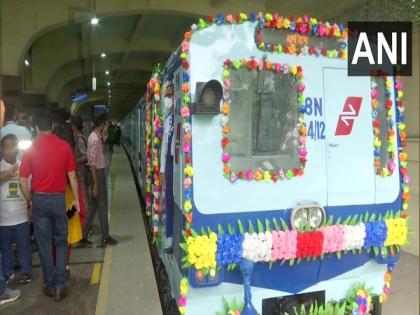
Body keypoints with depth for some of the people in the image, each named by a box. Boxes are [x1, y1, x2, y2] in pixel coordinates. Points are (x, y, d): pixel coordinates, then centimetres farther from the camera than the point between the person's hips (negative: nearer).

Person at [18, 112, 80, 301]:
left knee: (44, 244, 11)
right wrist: (76, 199, 7)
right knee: (61, 242, 14)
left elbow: (22, 181, -3)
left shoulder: (31, 149, -4)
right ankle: (59, 285, 11)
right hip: (58, 198, 0)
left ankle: (50, 285, 21)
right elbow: (72, 176, -2)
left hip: (39, 199, 0)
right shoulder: (64, 146, -5)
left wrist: (30, 201, 11)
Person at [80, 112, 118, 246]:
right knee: (102, 205, 0)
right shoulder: (95, 139, -20)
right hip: (98, 173, -10)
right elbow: (92, 163, -23)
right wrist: (95, 184, -23)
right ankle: (105, 237, 12)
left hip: (99, 172, 10)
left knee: (94, 205, 14)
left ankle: (83, 236, 19)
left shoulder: (96, 136, 8)